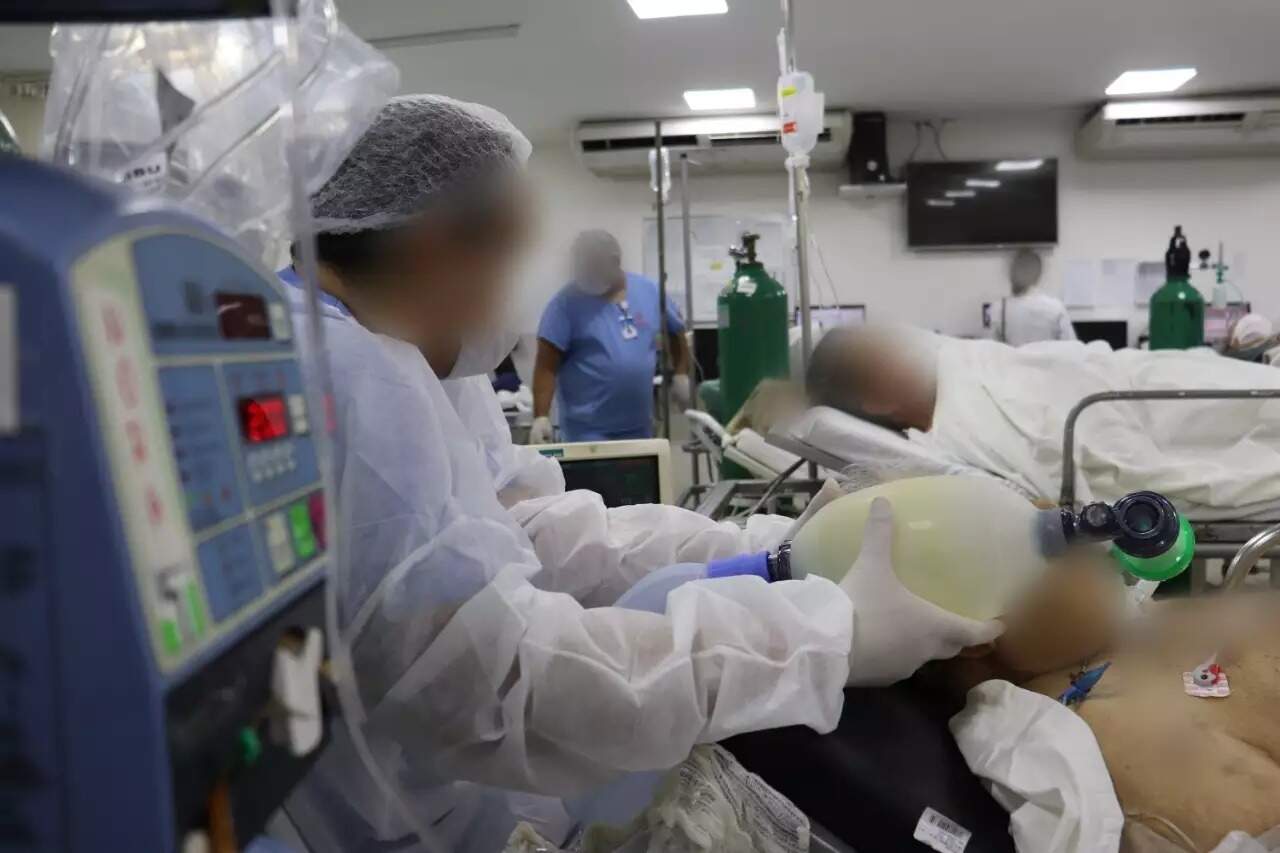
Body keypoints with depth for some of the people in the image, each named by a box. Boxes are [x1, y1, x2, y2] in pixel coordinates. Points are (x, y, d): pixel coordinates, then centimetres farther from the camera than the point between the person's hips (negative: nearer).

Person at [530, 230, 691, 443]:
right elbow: (546, 365, -13)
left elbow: (676, 332, 19)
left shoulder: (649, 292, 2)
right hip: (588, 431, -4)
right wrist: (541, 416, -21)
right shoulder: (566, 303, -10)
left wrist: (681, 375, 14)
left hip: (640, 427, 4)